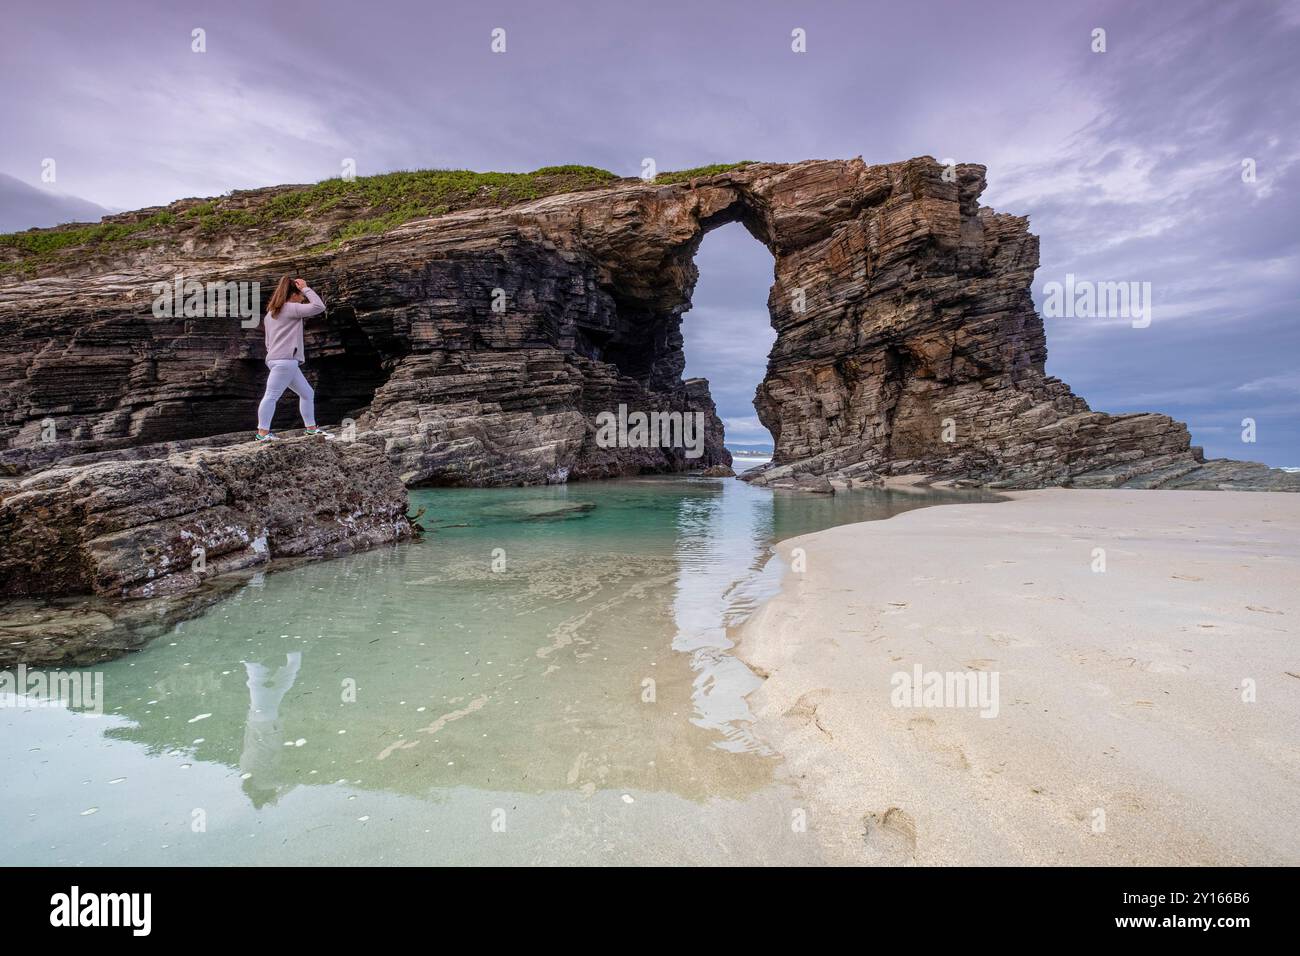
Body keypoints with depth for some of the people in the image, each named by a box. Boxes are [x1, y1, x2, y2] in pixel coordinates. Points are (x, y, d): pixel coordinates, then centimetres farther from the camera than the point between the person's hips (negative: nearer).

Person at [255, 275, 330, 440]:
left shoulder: (272, 312, 23)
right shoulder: (290, 308, -6)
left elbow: (268, 342, 23)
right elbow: (319, 307, -12)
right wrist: (306, 288, -3)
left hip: (287, 361, 11)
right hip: (284, 360, -11)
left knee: (307, 394, 14)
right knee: (272, 396, -9)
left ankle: (311, 428, 19)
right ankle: (262, 432, -9)